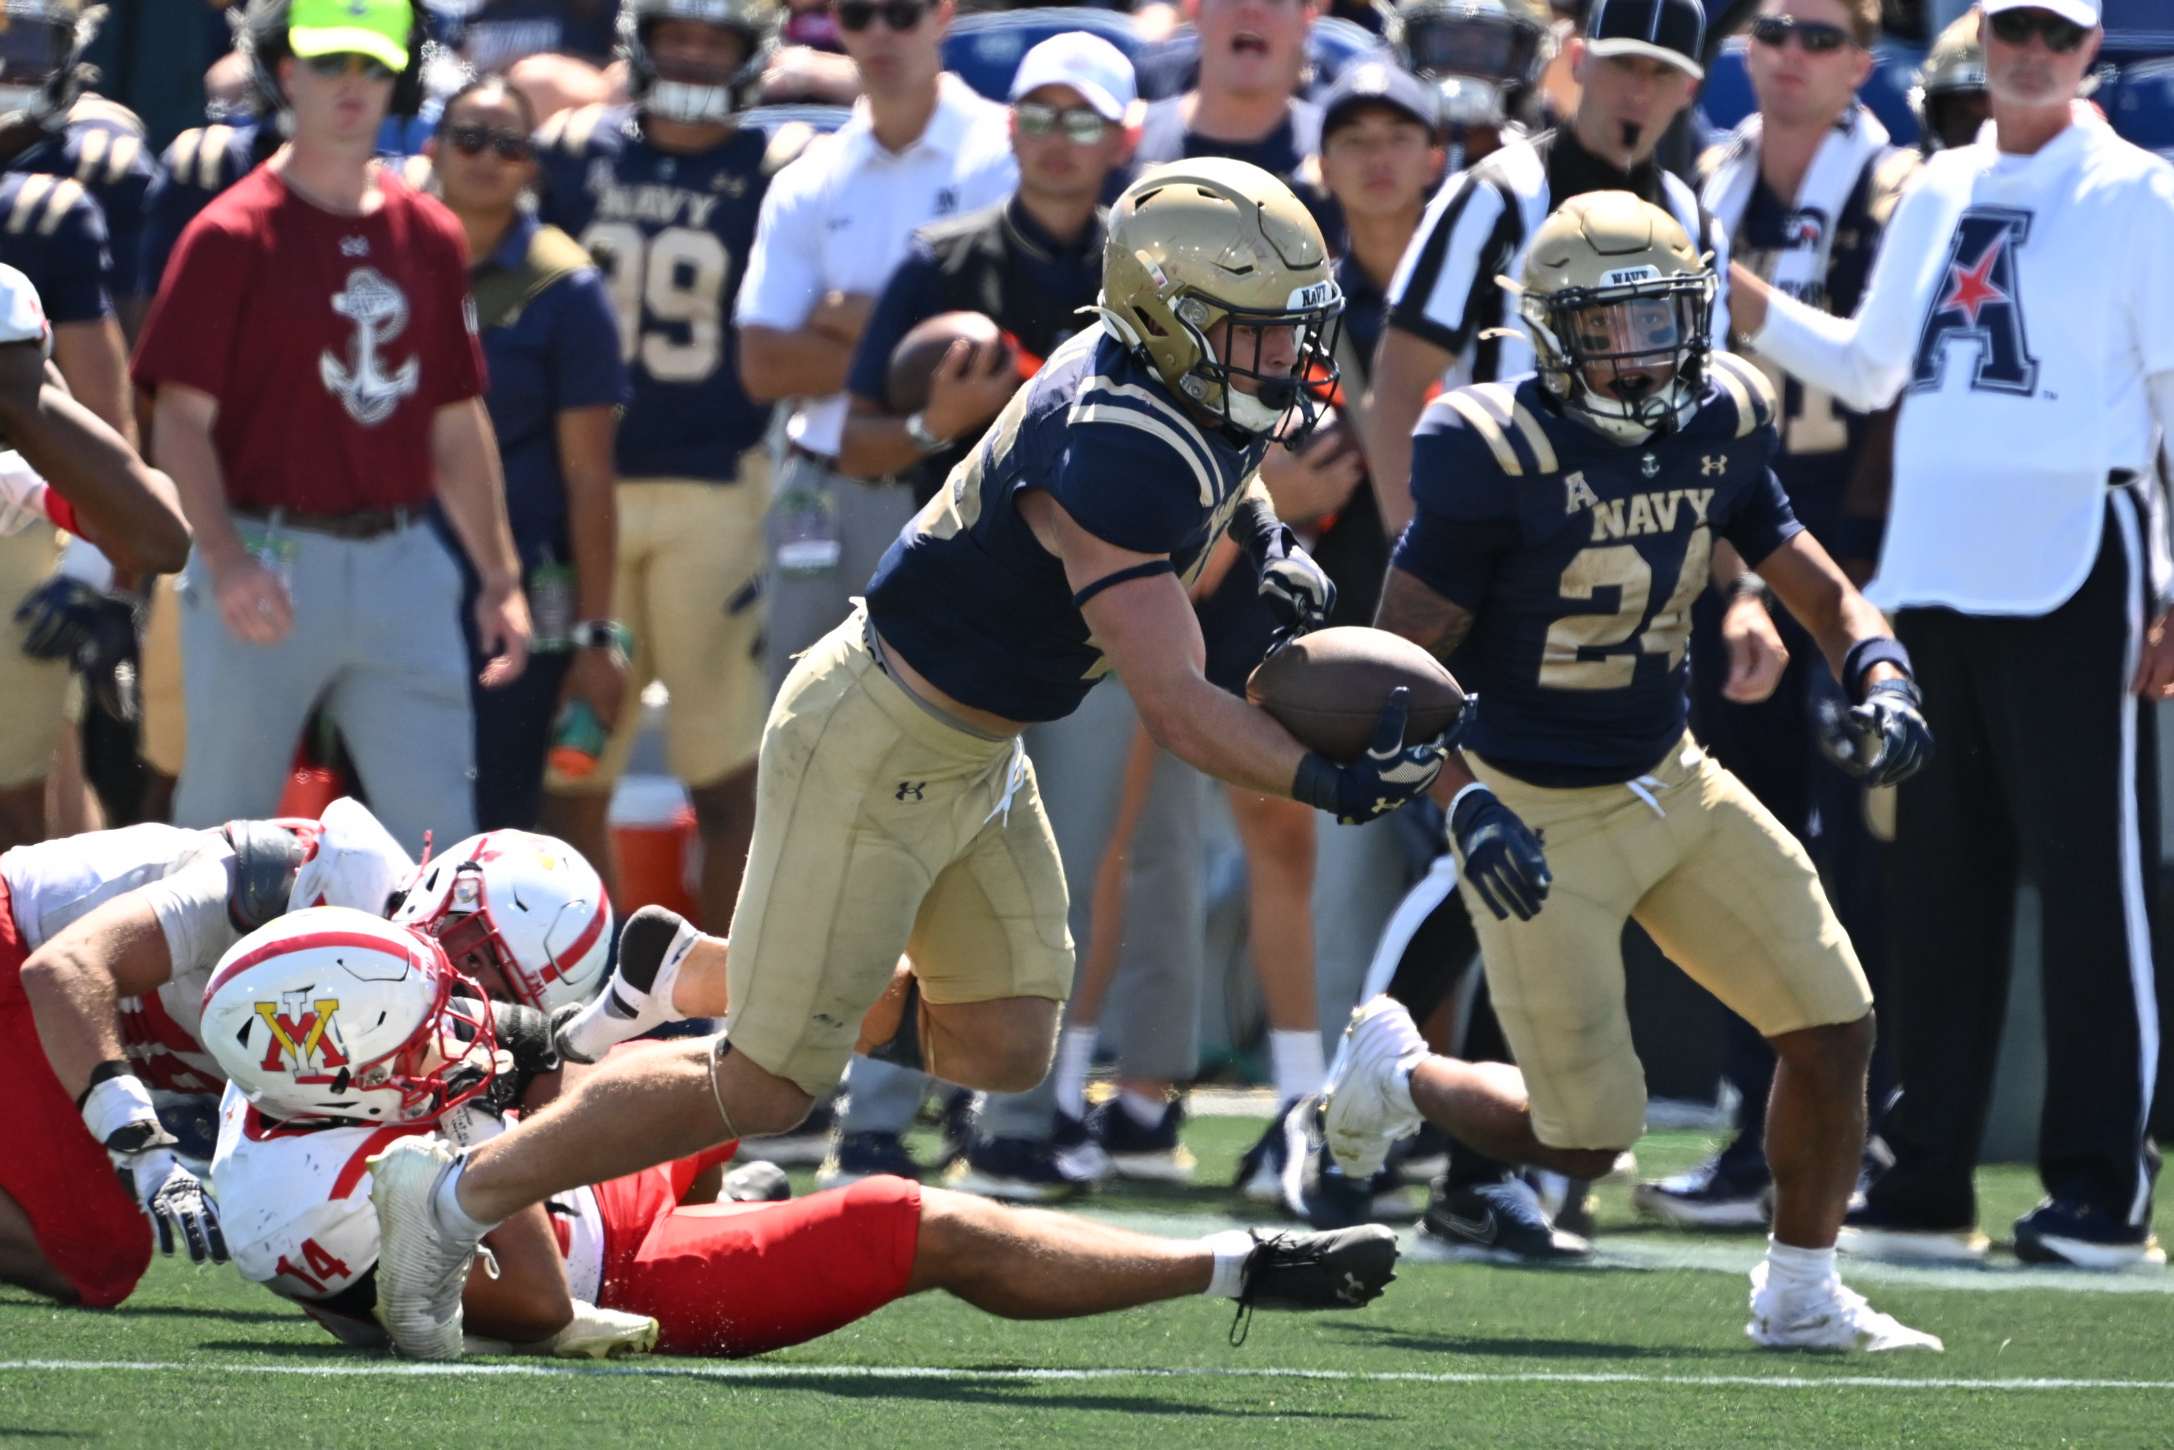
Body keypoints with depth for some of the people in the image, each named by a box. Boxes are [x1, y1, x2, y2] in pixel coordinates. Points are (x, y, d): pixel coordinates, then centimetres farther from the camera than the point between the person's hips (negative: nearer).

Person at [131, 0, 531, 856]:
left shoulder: (429, 235, 12)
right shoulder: (233, 234, -4)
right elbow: (182, 418, -8)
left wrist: (499, 576, 15)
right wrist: (224, 559, -21)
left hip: (404, 565, 4)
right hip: (270, 562, -4)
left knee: (436, 823, 0)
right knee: (223, 821, 3)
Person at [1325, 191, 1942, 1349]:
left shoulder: (1719, 427, -2)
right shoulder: (1498, 456, -21)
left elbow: (1809, 579, 9)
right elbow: (1403, 658, -17)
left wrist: (1878, 676, -13)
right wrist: (1462, 803, -31)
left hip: (1672, 781, 6)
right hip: (1538, 818, -6)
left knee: (1834, 1027, 0)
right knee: (1587, 1143, -3)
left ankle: (1800, 1295, 18)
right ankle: (1396, 1076, 26)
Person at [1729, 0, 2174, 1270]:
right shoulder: (1937, 195, 16)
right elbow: (1869, 369, 24)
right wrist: (1745, 302, 10)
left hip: (2068, 573, -6)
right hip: (1932, 573, 6)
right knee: (1937, 880, 8)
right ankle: (1927, 1181, 13)